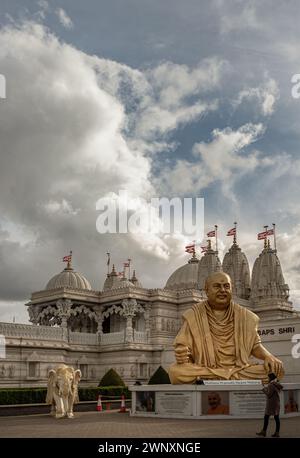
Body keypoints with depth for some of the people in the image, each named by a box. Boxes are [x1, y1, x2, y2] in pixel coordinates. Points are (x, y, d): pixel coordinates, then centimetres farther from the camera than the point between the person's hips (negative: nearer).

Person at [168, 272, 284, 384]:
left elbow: (255, 345, 17)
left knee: (275, 369, -22)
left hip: (239, 369, 2)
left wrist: (268, 356, -4)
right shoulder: (194, 316, 7)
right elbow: (183, 346, 6)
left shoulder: (244, 316, 14)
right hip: (203, 369, -2)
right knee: (176, 371, -33)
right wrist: (182, 354, -18)